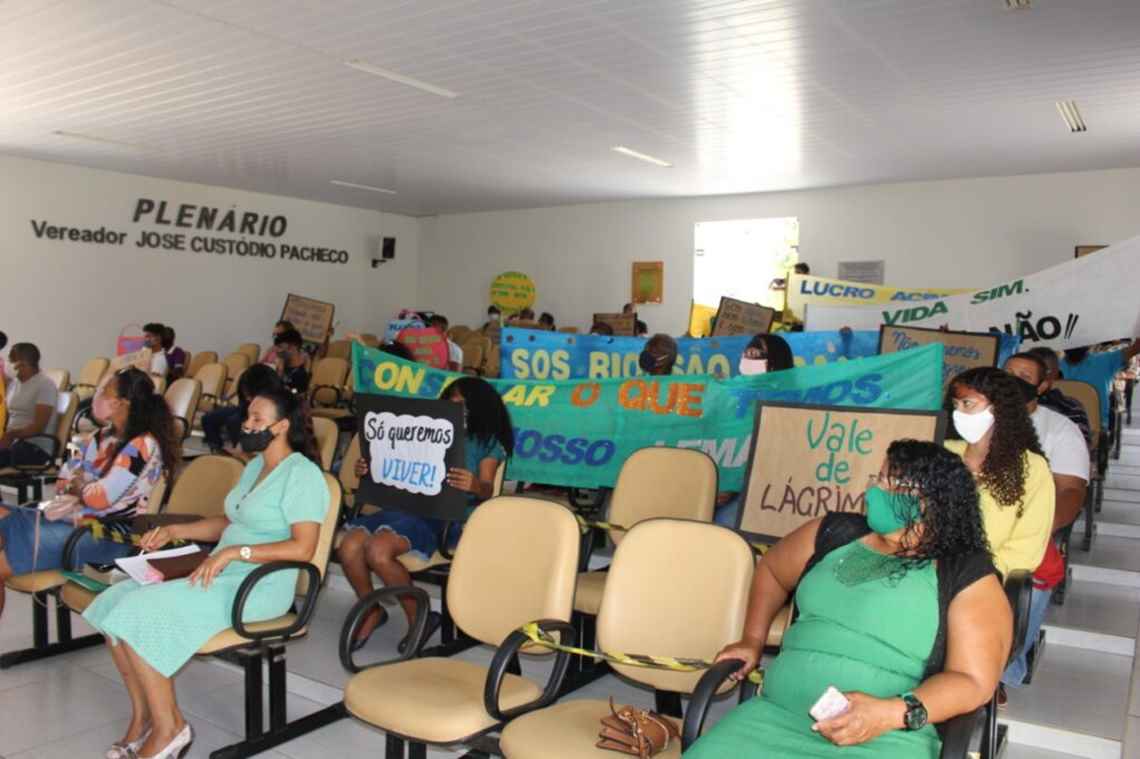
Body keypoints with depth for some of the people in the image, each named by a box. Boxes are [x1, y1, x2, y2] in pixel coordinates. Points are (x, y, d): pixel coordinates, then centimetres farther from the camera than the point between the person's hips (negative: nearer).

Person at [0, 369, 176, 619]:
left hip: (108, 535, -9)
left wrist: (73, 486, 1)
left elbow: (100, 498, -19)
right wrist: (73, 496, -5)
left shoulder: (142, 447, -16)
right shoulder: (104, 436, 13)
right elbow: (65, 478, 17)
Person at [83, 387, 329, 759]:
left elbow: (302, 548, -22)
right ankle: (143, 714, 7)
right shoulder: (255, 465, 16)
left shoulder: (302, 474, -14)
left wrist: (234, 551, -26)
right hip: (220, 573, 10)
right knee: (114, 603, -2)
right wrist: (175, 530, 11)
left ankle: (168, 725, -4)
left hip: (259, 586, -9)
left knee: (139, 614, -21)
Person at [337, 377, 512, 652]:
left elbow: (486, 490, -5)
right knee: (349, 547, -19)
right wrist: (368, 471, -3)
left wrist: (474, 485, -30)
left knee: (378, 550, -29)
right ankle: (372, 610, 10)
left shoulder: (487, 443, 10)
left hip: (446, 516, -5)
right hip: (406, 505, 5)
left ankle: (418, 617, -4)